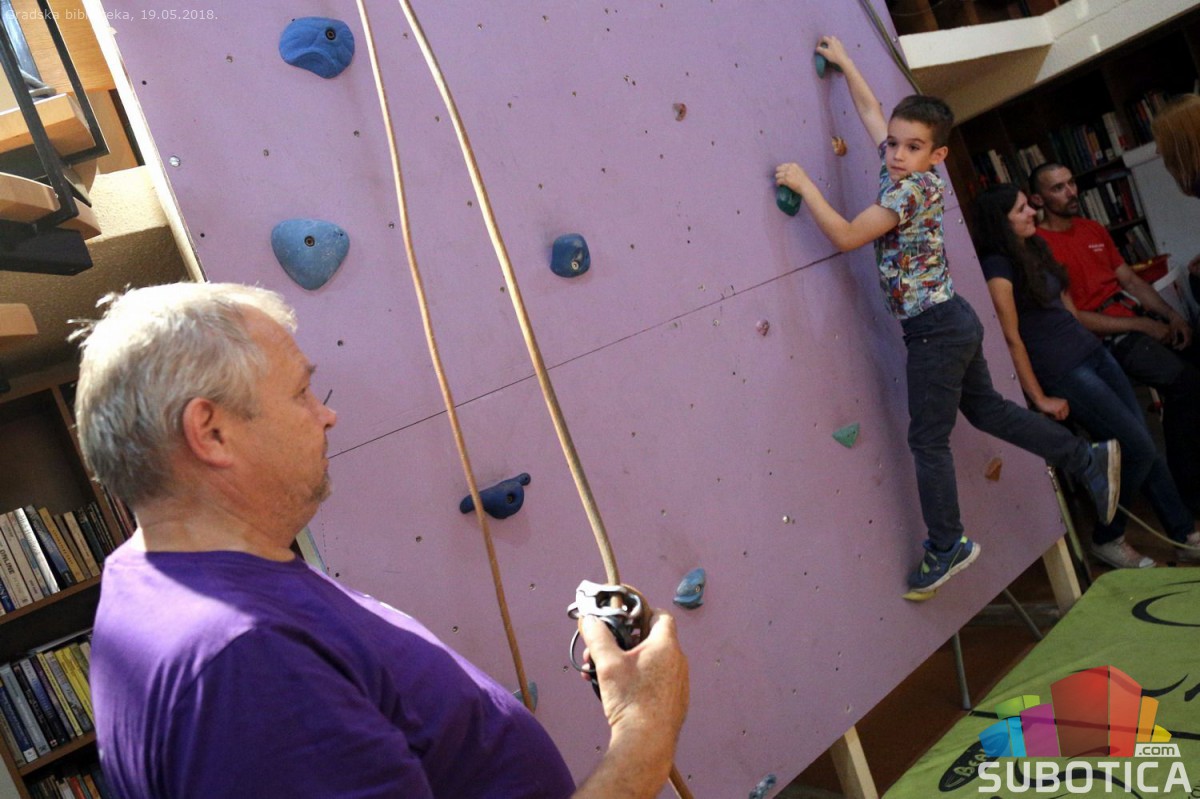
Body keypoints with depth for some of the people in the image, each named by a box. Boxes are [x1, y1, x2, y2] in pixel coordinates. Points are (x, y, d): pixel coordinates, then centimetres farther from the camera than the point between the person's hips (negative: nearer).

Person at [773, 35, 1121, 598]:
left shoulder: (912, 189, -19)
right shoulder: (901, 173, 5)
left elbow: (846, 235, -24)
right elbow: (871, 110, 19)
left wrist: (802, 183, -18)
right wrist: (844, 63, 26)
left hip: (935, 329, -10)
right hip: (953, 321, 10)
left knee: (928, 441, 1)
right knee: (987, 409, 23)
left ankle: (946, 546, 14)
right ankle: (1089, 460, 29)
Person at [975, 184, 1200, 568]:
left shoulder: (1034, 247, 10)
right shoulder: (997, 267, -16)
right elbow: (1011, 337, -16)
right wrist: (1040, 398, -13)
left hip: (1092, 352, 8)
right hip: (1063, 373, -8)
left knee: (1147, 445, 7)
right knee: (1139, 448, -5)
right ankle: (1107, 539, 12)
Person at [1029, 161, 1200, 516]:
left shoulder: (1093, 229, 17)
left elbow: (1129, 278, 17)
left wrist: (1169, 313, 0)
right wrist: (1141, 326, -12)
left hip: (1138, 315, 8)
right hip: (1103, 337, -8)